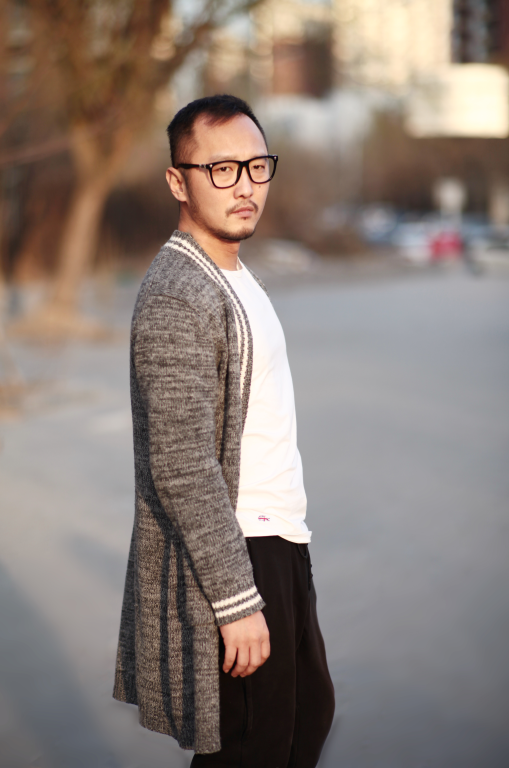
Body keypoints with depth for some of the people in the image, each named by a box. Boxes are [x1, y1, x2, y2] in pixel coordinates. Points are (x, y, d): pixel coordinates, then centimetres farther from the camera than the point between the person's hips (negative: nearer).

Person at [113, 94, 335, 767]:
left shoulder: (233, 276, 13)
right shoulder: (177, 296, -20)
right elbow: (181, 470, -25)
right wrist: (238, 602, -25)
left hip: (276, 541, 10)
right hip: (226, 559, -10)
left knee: (310, 712, 20)